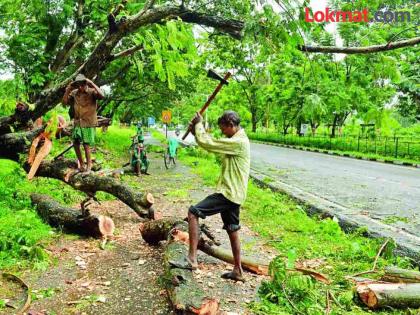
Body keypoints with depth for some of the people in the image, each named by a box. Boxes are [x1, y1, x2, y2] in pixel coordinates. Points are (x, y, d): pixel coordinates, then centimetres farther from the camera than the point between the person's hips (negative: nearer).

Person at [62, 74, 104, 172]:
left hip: (88, 124, -5)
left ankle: (88, 165, 14)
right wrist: (68, 88, -3)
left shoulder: (91, 92, -11)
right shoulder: (74, 93, 4)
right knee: (76, 144, 7)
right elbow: (65, 101, 6)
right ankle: (81, 164, 25)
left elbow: (101, 95, -29)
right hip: (77, 123, 5)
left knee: (86, 145, -3)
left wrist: (92, 84, -27)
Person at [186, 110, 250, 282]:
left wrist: (199, 124, -5)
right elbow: (212, 144, 18)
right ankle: (238, 271, 27)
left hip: (228, 193, -10)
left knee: (193, 212, -13)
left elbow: (206, 143, -21)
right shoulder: (237, 140, 14)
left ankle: (192, 258, -14)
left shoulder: (238, 142, -18)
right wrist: (197, 131, 4)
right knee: (232, 230, 17)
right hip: (234, 195, 10)